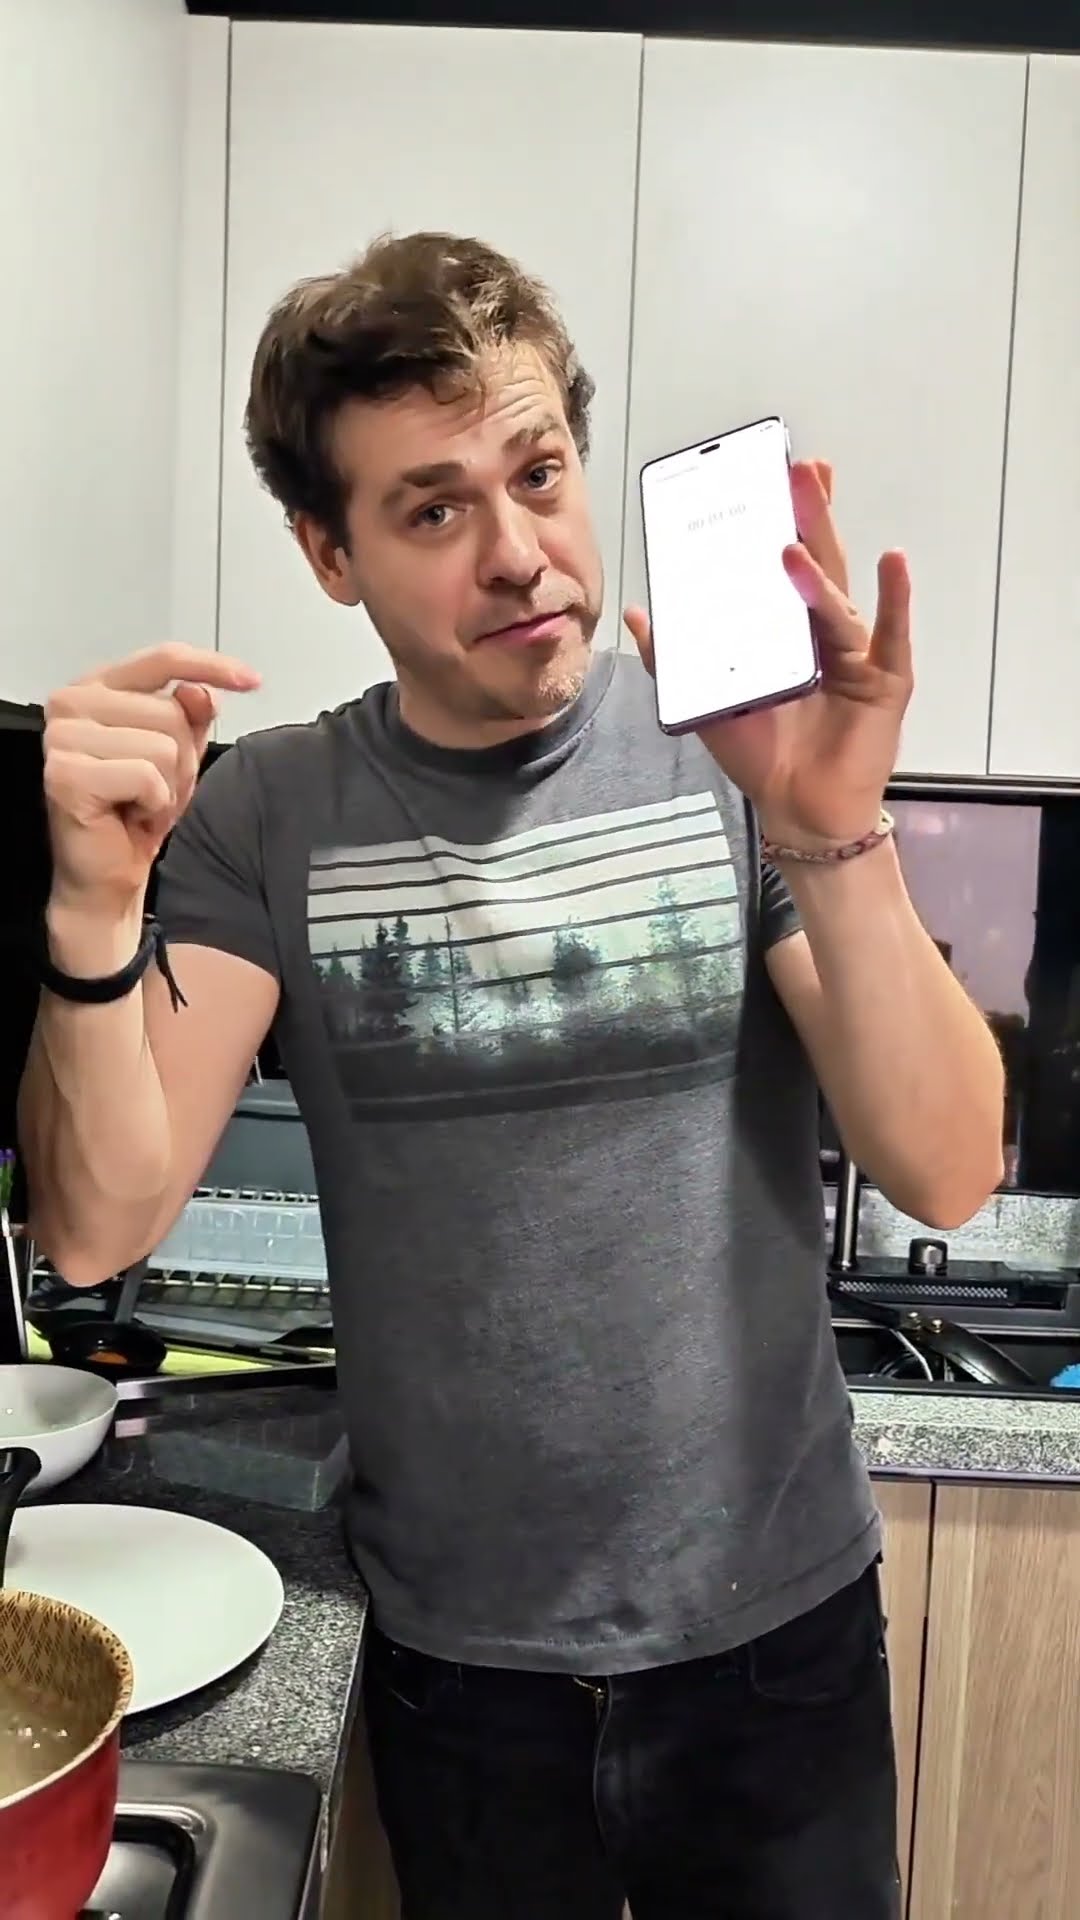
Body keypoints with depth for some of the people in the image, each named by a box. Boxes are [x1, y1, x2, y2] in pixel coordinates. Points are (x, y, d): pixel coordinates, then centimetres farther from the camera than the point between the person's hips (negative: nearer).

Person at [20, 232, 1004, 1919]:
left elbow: (946, 1178, -16)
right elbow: (99, 1227, -13)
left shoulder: (735, 750, -10)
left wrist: (834, 838, -32)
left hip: (775, 1632, 0)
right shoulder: (268, 819, -7)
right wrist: (93, 909, -29)